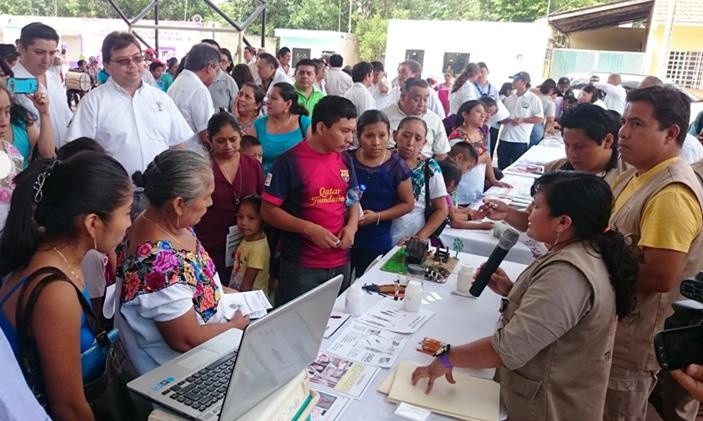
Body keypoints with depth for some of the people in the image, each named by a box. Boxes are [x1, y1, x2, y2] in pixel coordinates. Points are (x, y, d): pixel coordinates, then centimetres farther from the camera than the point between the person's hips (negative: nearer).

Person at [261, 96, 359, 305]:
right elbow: (268, 211, -11)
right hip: (301, 266, -5)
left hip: (340, 262, 6)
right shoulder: (289, 162, -14)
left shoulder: (344, 159, 4)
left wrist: (352, 225, -5)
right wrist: (309, 229, -21)